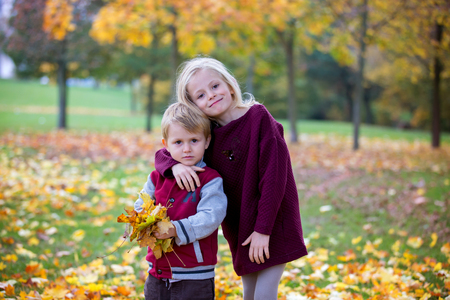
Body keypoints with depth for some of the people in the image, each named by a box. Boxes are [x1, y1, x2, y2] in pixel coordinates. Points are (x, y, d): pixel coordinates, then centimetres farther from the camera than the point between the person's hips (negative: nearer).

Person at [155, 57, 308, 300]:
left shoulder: (258, 117, -16)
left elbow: (273, 177, -19)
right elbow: (161, 154, 5)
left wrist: (263, 228, -20)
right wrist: (175, 165, -19)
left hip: (272, 222, -5)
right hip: (238, 227, 5)